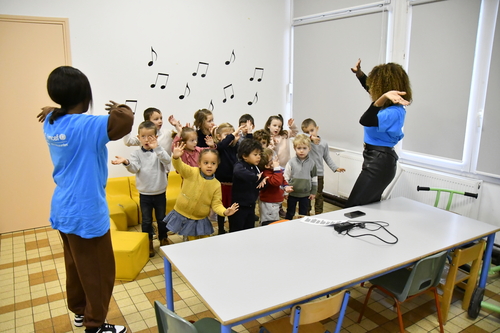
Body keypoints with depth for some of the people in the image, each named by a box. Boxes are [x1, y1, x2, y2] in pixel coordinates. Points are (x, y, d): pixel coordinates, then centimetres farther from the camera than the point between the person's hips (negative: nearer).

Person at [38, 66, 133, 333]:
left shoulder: (50, 123, 3)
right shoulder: (87, 125, -23)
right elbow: (125, 121, -33)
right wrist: (119, 108, -17)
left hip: (63, 209, 9)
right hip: (85, 213, -9)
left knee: (76, 265, 23)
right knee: (98, 271, 8)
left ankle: (80, 311, 41)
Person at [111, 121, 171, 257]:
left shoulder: (159, 152, -5)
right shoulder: (136, 153, -4)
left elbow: (167, 161, -24)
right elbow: (134, 168, -18)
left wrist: (156, 148, -36)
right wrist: (126, 162, -39)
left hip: (160, 193, 0)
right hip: (144, 194, 0)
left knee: (162, 219, 15)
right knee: (146, 220, 11)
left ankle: (163, 240, 36)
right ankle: (148, 244, 28)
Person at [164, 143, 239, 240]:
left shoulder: (216, 185, -6)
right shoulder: (192, 172, -10)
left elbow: (216, 204, -5)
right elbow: (179, 166, -25)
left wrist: (224, 212, -25)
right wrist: (176, 157, -48)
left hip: (200, 221, 2)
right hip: (182, 215, -1)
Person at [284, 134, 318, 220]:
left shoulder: (312, 163, -6)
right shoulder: (291, 162, -11)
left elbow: (314, 178, 4)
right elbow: (286, 177, -4)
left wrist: (313, 192, 6)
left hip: (305, 194, 1)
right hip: (292, 193, -1)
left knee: (303, 214, 15)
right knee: (290, 213, 14)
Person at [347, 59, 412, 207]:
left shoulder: (393, 112, -23)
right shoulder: (391, 107, 6)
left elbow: (366, 121, -41)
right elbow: (371, 88, 25)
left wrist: (384, 98, -52)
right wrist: (359, 73, 28)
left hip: (378, 163, -11)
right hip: (380, 160, 11)